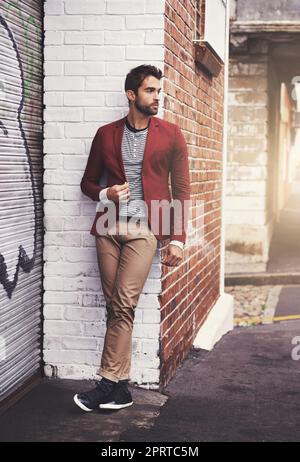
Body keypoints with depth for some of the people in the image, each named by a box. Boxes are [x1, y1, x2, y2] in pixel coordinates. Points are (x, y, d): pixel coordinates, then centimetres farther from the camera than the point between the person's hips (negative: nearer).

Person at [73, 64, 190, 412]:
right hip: (108, 227, 3)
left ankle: (107, 383, -6)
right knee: (114, 306, 2)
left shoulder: (171, 135, 4)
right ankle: (121, 388, 9)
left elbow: (181, 189, 4)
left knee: (124, 304, -13)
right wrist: (105, 194, -5)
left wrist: (177, 238, -3)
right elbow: (88, 182, 18)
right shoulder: (106, 134, 10)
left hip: (144, 229, -3)